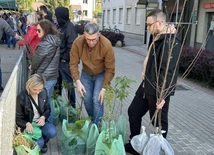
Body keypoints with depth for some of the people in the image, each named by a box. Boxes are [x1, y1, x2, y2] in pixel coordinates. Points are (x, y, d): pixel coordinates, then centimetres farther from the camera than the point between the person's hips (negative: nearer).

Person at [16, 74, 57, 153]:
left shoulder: (43, 92, -7)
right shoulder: (21, 97, -20)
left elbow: (48, 109, 6)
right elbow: (18, 118, -11)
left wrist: (43, 117, -17)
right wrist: (27, 124, -32)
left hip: (40, 121, 4)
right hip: (28, 125, -4)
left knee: (53, 132, -26)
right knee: (39, 143, -26)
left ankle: (43, 141, 9)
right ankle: (40, 142, 13)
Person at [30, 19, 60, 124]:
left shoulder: (44, 44, -22)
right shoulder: (55, 41, 4)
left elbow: (37, 59, -11)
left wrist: (32, 68, 10)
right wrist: (34, 67, 10)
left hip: (44, 78, -9)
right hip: (53, 75, 9)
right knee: (48, 99, 20)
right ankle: (50, 122, 31)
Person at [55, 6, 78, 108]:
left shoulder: (69, 27, -17)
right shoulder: (60, 26, 9)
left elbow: (71, 47, -22)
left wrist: (64, 58, -16)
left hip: (65, 62, -9)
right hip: (58, 60, 9)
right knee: (57, 82, 21)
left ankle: (72, 105, 16)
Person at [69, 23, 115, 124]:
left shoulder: (106, 45, -31)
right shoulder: (77, 42, -26)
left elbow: (110, 69, -22)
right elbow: (73, 64, -15)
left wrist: (104, 88, -22)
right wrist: (78, 81, -24)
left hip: (101, 74, -2)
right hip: (86, 74, 3)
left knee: (97, 100, -12)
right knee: (87, 99, 5)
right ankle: (92, 122, 30)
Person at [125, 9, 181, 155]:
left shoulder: (171, 43, -22)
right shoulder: (156, 38, 9)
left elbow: (168, 72, -25)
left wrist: (163, 95, -24)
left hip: (157, 90, -10)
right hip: (146, 85, 10)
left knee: (159, 122, 7)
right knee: (133, 112, 18)